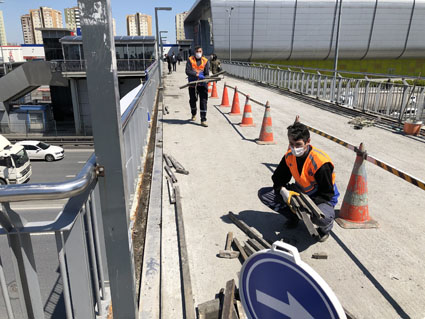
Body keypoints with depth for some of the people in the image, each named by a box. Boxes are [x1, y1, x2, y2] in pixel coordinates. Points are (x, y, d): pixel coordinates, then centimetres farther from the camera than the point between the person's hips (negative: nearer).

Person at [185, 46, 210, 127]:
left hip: (202, 84, 0)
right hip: (192, 84, 1)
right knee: (192, 100, 15)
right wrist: (197, 74, -23)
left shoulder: (205, 61, 4)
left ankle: (203, 120, -5)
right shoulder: (190, 60, 0)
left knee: (203, 101, -8)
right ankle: (194, 114, 43)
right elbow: (187, 71, -11)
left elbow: (207, 74, 2)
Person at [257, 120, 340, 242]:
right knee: (263, 194, -8)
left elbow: (327, 193, -21)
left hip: (322, 199, -5)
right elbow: (278, 178, 2)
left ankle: (326, 226, 0)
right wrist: (283, 191, -21)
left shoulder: (320, 162, -28)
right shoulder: (289, 156, -10)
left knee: (320, 217, -43)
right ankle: (294, 217, 8)